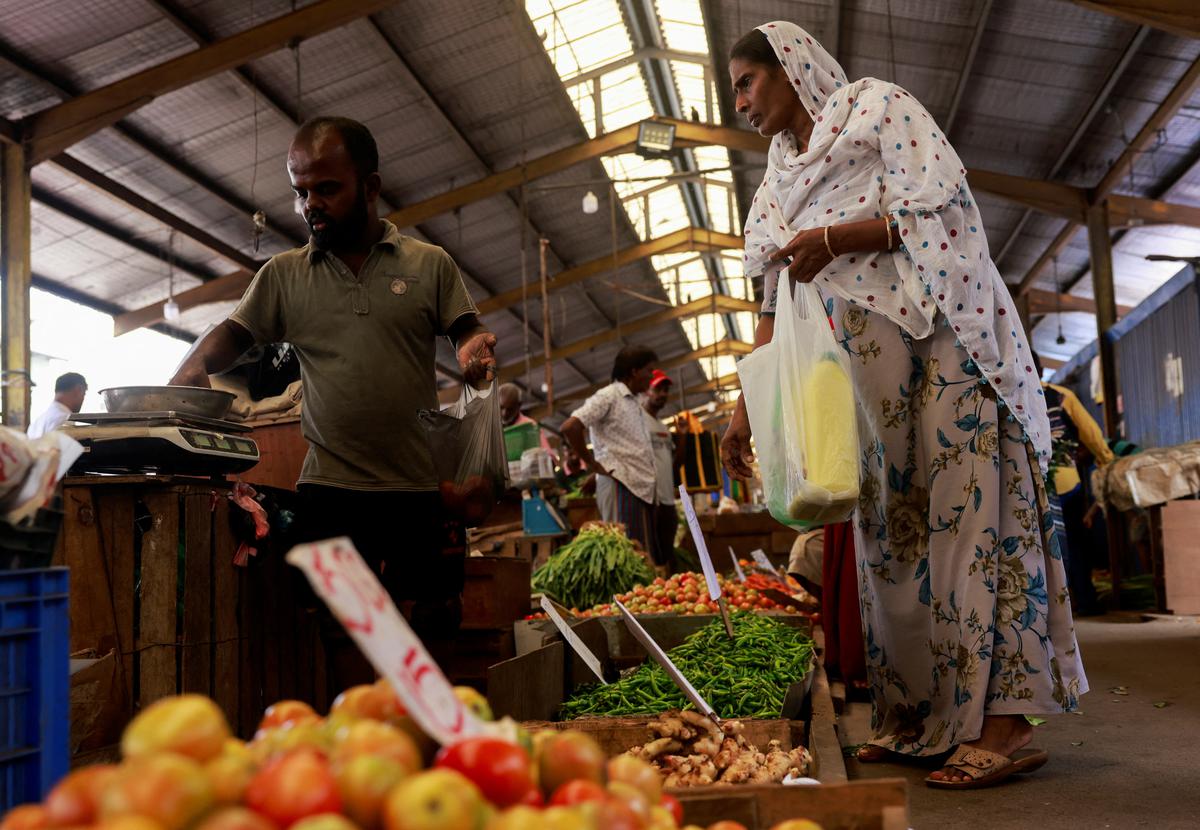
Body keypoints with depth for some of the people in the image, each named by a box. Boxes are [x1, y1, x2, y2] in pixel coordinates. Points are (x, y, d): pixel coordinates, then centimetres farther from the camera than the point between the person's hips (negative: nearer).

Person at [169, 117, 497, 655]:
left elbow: (468, 333, 7)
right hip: (328, 490, 1)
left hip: (421, 490, -1)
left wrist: (475, 348, -17)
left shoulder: (431, 265, 7)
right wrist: (196, 367, -12)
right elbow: (233, 334, 10)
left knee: (430, 631, 1)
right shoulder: (283, 275, 12)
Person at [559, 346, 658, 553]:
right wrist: (593, 464, -10)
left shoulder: (634, 403, 21)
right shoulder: (609, 396, -5)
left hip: (640, 487, 8)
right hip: (620, 485, -8)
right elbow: (569, 427, -17)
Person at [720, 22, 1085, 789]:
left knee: (969, 515, -10)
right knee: (890, 536, 4)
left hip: (939, 346, -7)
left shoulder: (876, 106, 4)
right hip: (863, 375, 7)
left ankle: (1005, 724, -8)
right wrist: (747, 407, 10)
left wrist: (836, 239, -17)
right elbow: (777, 303, 17)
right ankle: (917, 717, 10)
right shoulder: (784, 176, 22)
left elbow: (942, 202, -9)